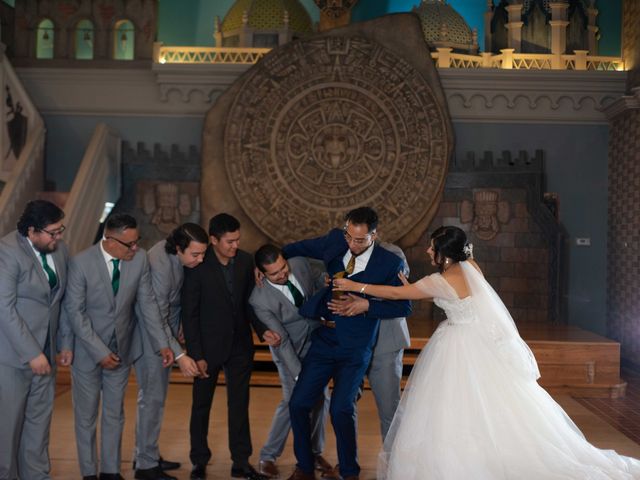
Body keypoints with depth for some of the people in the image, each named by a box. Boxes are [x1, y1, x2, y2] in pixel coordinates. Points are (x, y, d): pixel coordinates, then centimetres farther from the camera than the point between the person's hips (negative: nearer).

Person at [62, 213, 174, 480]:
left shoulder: (140, 259, -11)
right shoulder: (81, 263, -20)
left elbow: (147, 303, -5)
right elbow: (75, 312, -17)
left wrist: (161, 344, -11)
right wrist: (100, 352, -19)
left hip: (121, 347, 3)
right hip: (87, 349, -3)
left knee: (115, 413, 15)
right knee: (87, 415, 11)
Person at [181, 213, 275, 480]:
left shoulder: (245, 261, -3)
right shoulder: (198, 266, -16)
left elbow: (249, 302, 7)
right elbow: (189, 314, -12)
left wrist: (262, 329, -8)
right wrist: (196, 355, -13)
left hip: (239, 345, 4)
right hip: (209, 346, -3)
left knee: (239, 405, 10)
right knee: (201, 405, 12)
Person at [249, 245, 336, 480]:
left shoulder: (300, 263, -16)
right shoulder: (259, 299, -28)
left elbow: (319, 284, 5)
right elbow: (281, 339, -25)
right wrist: (298, 374, -25)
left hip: (317, 340, 5)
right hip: (289, 349, -4)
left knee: (321, 398, 5)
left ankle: (315, 453, 22)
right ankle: (268, 456, 8)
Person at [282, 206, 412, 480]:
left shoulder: (390, 263, -11)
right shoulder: (335, 241, -2)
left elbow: (404, 307, -4)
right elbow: (300, 248, 13)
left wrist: (367, 305, -16)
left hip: (355, 348, -4)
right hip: (323, 341, 4)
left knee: (341, 409, -16)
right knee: (298, 404, 1)